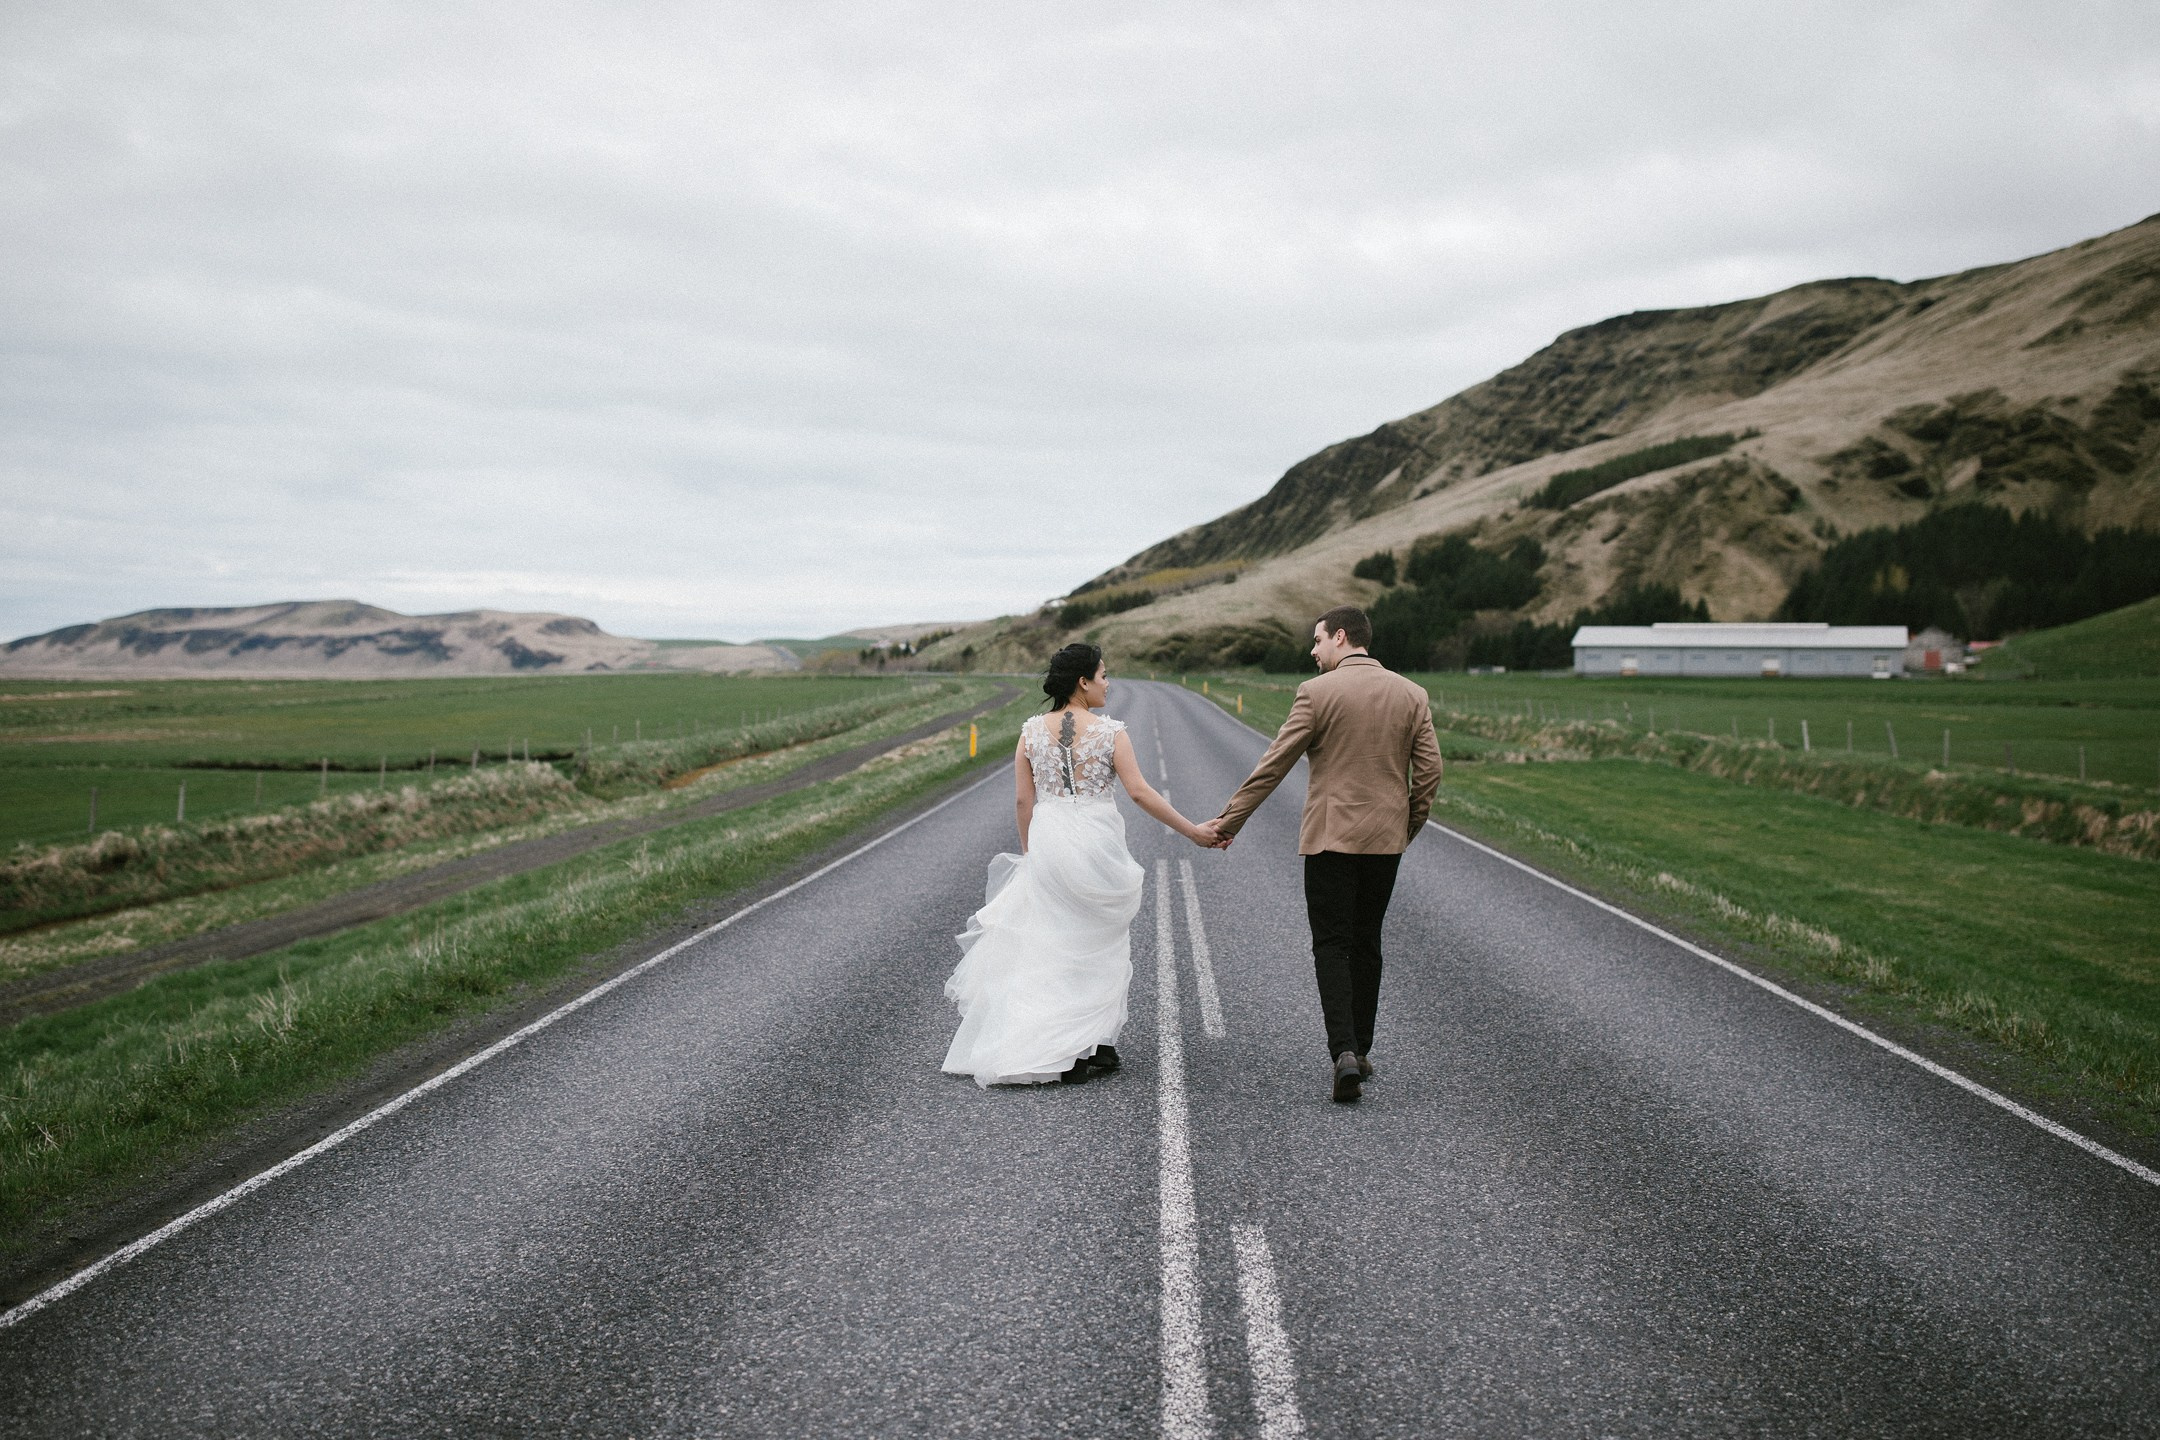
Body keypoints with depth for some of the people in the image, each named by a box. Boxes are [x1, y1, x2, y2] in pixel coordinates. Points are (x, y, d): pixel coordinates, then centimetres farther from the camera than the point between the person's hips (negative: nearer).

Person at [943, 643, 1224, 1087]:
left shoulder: (1031, 730, 3)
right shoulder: (1109, 732, -7)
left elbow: (1023, 800, 5)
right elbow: (1140, 792, -10)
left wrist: (1029, 852, 17)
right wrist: (1192, 831, -3)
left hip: (1047, 843, 3)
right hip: (1097, 843, -3)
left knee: (1049, 946, 11)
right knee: (1095, 946, 11)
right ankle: (1093, 1045, 14)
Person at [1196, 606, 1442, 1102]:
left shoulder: (1317, 692, -8)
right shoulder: (1412, 695, 3)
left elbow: (1273, 766, -8)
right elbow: (1429, 770, 2)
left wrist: (1228, 821, -2)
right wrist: (1409, 827, 17)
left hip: (1331, 837, -4)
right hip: (1386, 839, 4)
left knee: (1331, 945, 0)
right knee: (1366, 944, 16)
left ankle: (1344, 1051, -15)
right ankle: (1360, 1050, 21)